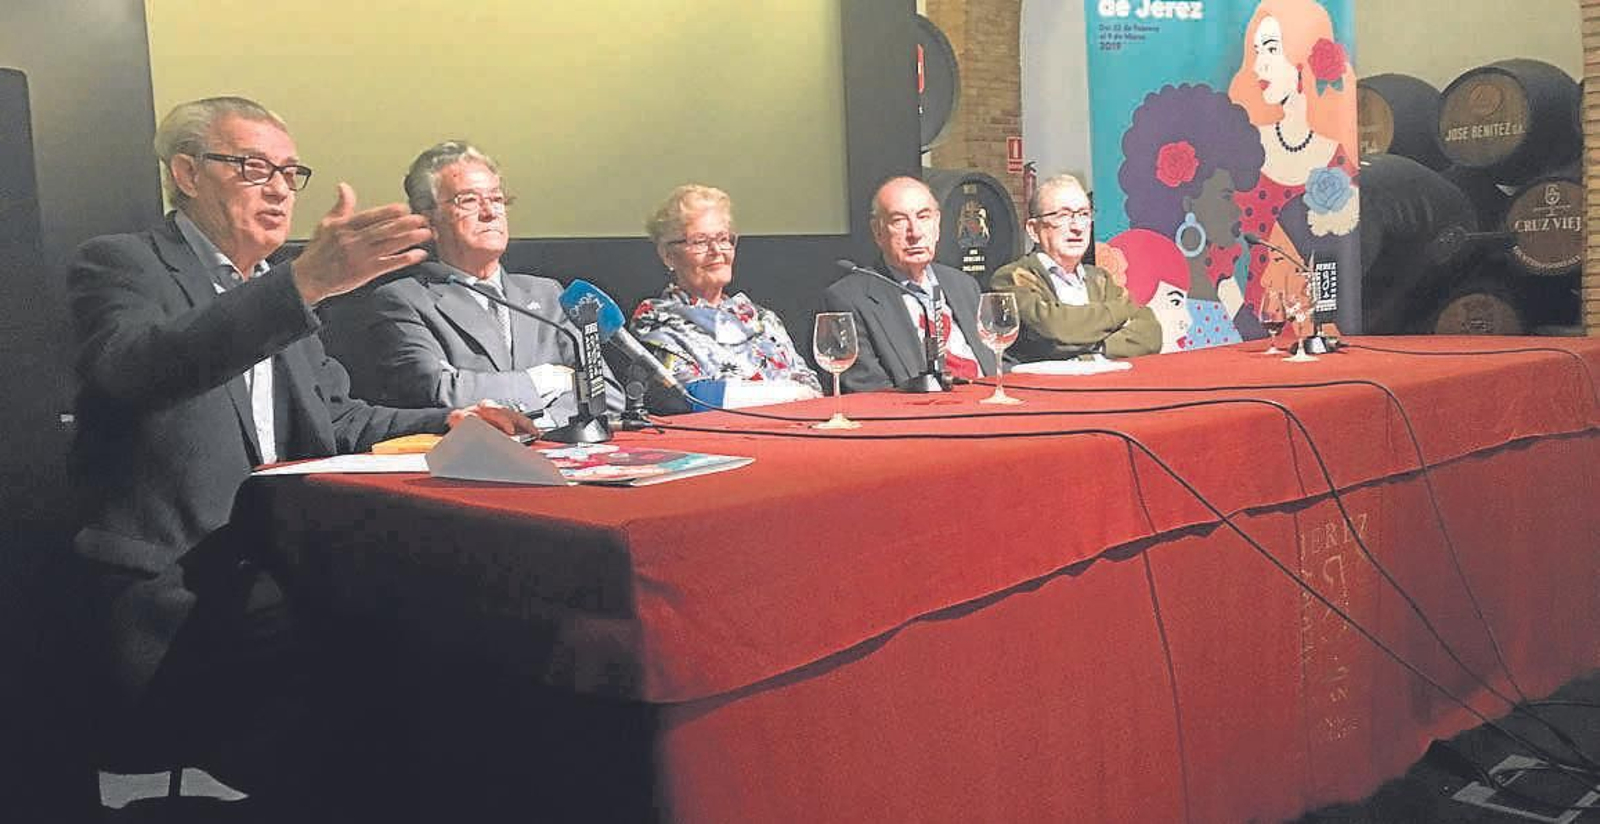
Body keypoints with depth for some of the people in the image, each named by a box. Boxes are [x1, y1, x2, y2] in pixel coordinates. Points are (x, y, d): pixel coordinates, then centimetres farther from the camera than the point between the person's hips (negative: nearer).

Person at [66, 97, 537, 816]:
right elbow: (138, 367, -24)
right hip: (182, 602, -6)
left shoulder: (277, 287, 21)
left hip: (283, 574, 6)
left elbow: (332, 419, 24)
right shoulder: (122, 264, -1)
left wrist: (446, 422, 4)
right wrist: (305, 283, -37)